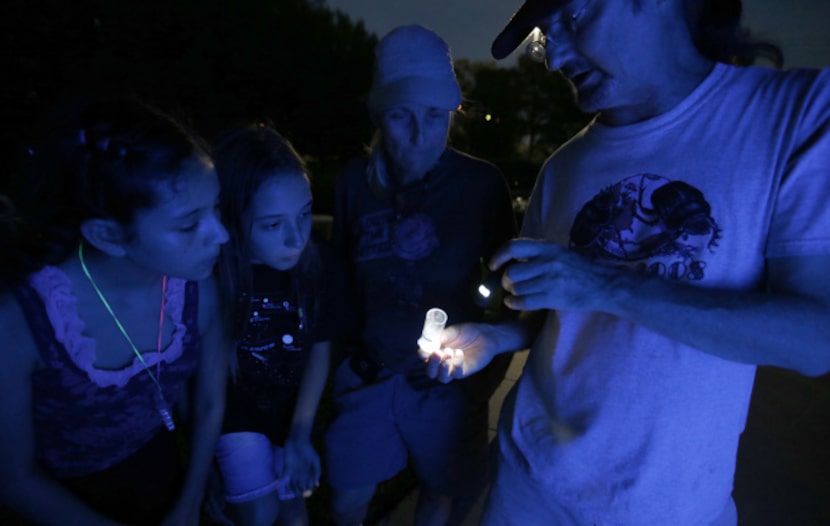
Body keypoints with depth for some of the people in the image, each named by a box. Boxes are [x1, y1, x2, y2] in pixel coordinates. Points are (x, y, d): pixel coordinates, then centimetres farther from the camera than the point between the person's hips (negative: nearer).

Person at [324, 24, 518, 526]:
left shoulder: (481, 183, -12)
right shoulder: (356, 180, -6)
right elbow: (342, 272, 6)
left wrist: (495, 363, -5)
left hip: (448, 378, -1)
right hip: (368, 371, 2)